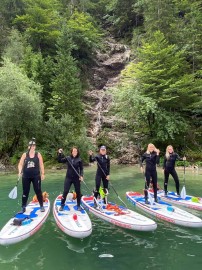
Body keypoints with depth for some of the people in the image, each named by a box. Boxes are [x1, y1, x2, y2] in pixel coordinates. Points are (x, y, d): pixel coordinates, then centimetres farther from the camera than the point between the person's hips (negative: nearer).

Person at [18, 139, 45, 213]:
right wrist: (20, 171, -17)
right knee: (25, 192, 7)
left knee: (38, 191, 3)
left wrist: (42, 174, 1)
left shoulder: (38, 154, 2)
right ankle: (23, 207, 19)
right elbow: (20, 164, 0)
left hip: (36, 176, -1)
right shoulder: (24, 155, 2)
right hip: (26, 176, 1)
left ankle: (41, 206, 16)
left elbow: (41, 165, 4)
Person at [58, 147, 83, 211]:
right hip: (68, 177, 0)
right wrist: (60, 153, -16)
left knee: (78, 192, 8)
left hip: (76, 178, 0)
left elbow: (81, 169, -1)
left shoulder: (79, 160, -4)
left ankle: (78, 205, 24)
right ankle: (62, 205, 16)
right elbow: (59, 160, -4)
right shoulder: (68, 158, -2)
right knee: (65, 191, 0)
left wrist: (81, 176, -13)